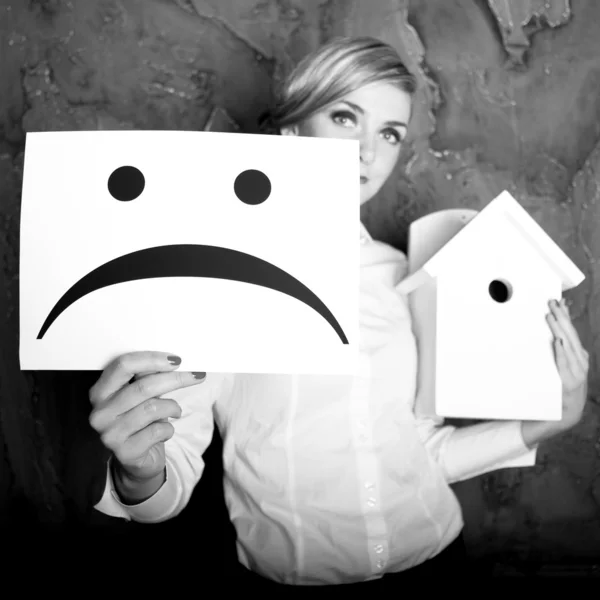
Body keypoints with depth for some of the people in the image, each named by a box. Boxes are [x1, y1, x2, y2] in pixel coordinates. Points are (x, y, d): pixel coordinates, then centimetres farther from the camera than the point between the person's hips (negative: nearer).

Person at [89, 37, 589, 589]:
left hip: (433, 557, 4)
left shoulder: (403, 276, -2)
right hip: (290, 575, -3)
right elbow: (174, 478, -15)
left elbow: (424, 454, 3)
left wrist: (545, 423, -5)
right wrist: (140, 474, -35)